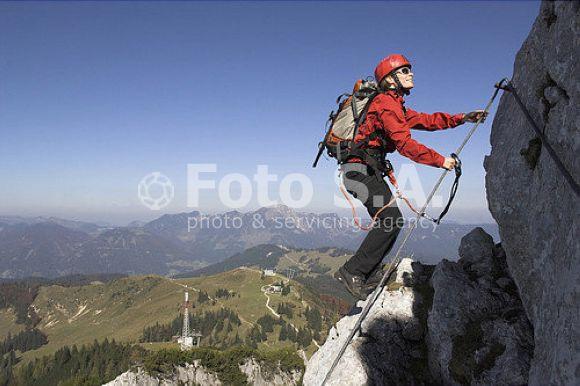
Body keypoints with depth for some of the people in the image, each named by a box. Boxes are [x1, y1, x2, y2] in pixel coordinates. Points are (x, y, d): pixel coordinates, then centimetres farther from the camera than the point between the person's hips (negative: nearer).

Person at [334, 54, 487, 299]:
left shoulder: (395, 106, 22)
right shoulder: (386, 103, -10)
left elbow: (426, 120, 23)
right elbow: (404, 144, -18)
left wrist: (463, 118, 15)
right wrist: (441, 161, -16)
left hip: (366, 169, 10)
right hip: (361, 167, -10)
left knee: (388, 221, 9)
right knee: (391, 220, -15)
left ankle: (369, 275, 12)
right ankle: (352, 272, -11)